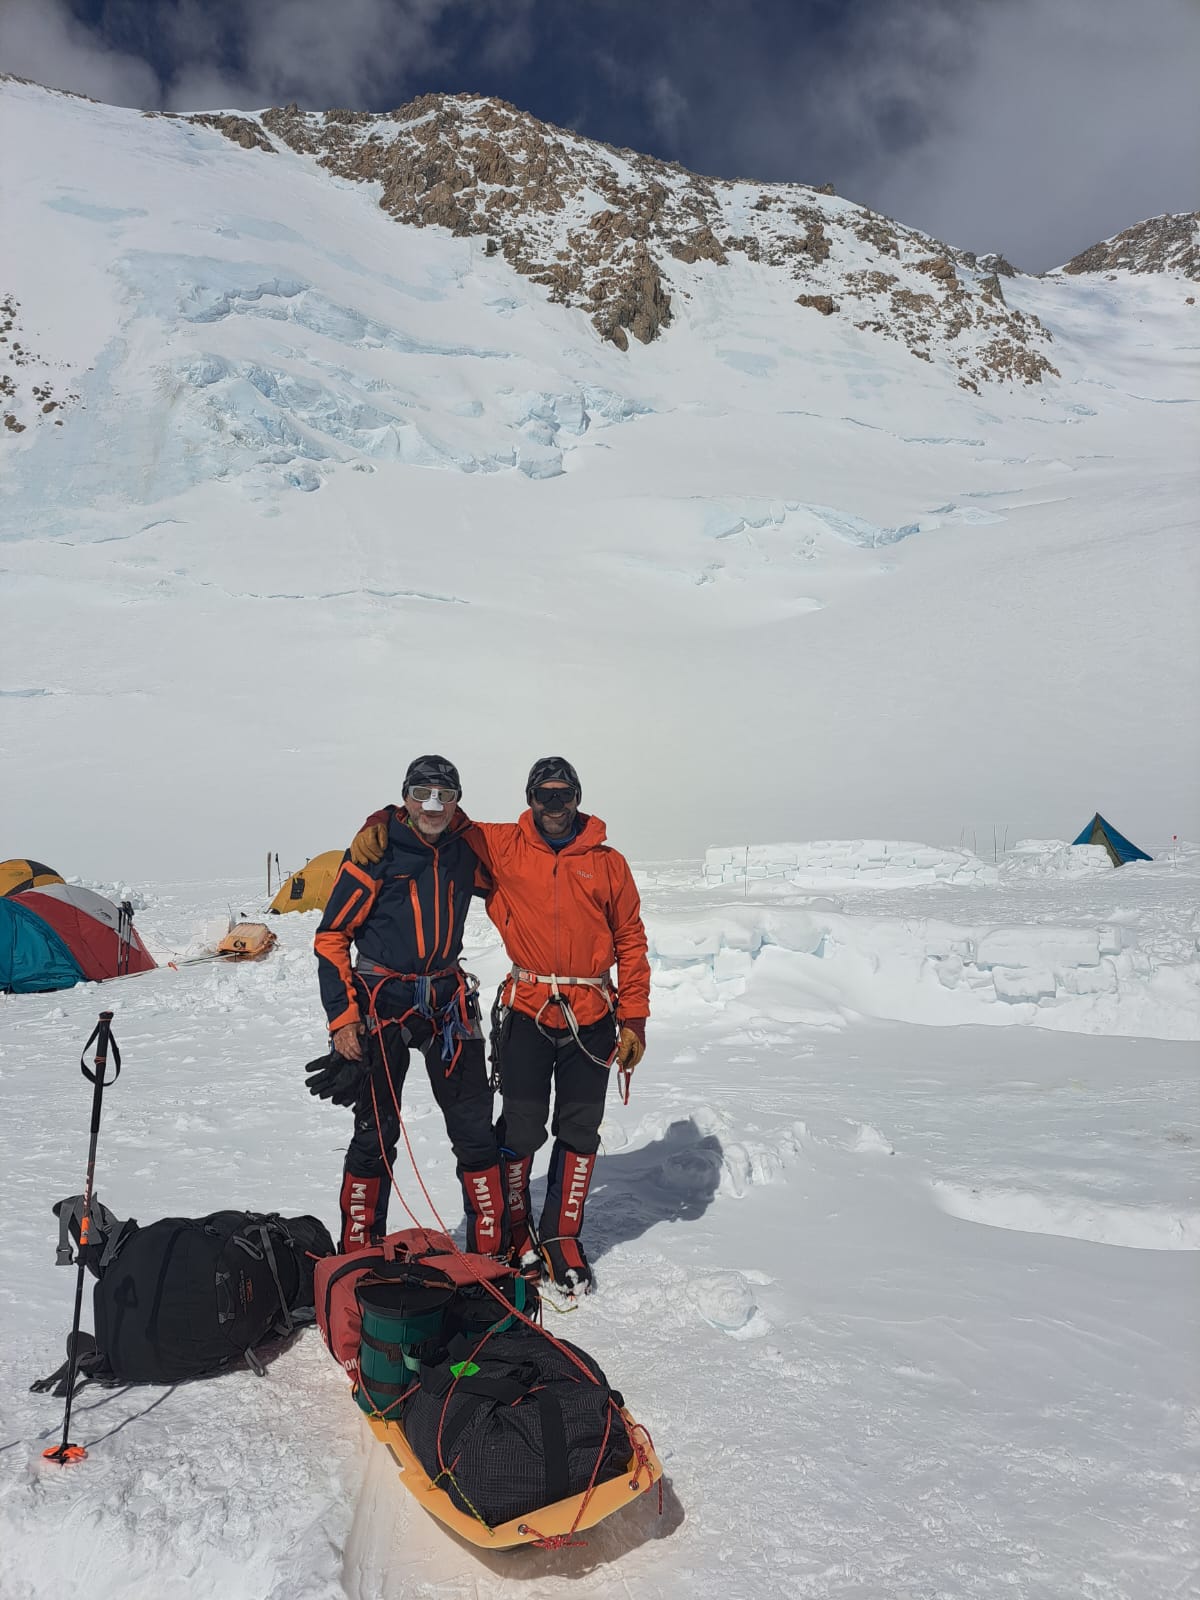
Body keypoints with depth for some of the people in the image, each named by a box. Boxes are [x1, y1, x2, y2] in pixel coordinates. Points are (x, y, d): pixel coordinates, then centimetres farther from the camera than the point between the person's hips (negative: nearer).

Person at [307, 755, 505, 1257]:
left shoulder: (468, 852, 1)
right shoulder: (375, 854, -10)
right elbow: (331, 938, -6)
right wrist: (342, 1018, -11)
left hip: (448, 1003, 3)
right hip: (382, 1003, -3)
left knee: (475, 1131, 4)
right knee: (375, 1135, 6)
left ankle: (492, 1250, 17)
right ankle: (358, 1254, 22)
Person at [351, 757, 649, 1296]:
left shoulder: (608, 862, 5)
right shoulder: (501, 846, 2)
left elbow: (631, 939, 7)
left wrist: (634, 1018, 3)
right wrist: (379, 824, -12)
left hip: (593, 1018, 2)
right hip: (527, 1012, -1)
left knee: (580, 1131, 10)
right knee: (521, 1130, 4)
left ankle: (562, 1238, 27)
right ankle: (513, 1234, 25)